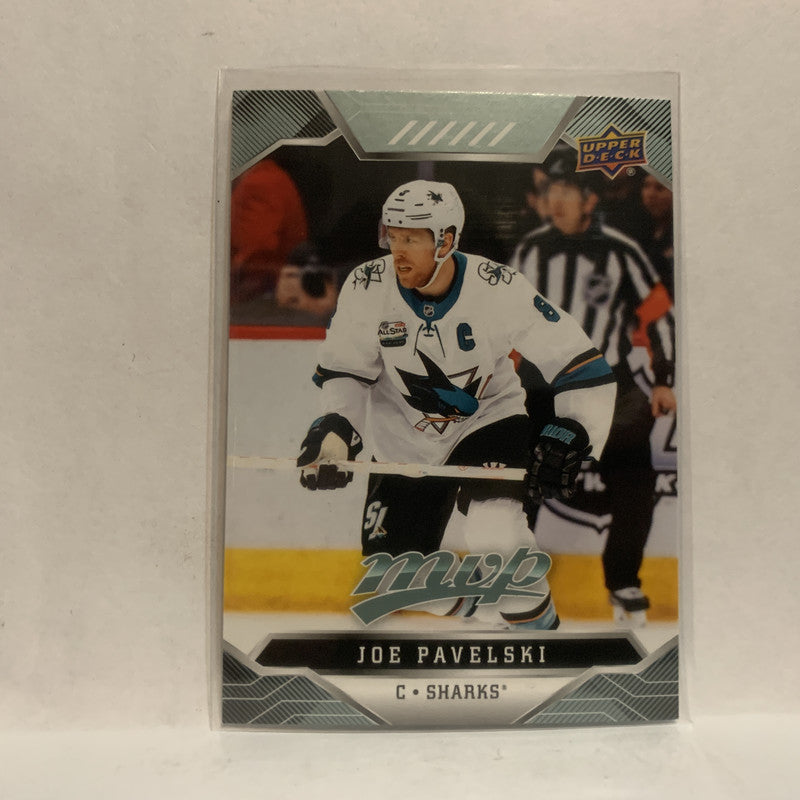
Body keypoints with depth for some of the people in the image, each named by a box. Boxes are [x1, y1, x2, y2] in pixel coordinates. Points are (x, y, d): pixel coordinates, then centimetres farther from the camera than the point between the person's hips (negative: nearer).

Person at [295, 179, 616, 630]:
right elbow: (346, 371, -3)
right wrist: (335, 430, -19)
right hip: (404, 438, 3)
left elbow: (582, 365, -18)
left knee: (498, 535, -28)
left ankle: (534, 622, 4)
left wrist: (566, 441, -27)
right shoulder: (367, 287, -16)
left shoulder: (500, 288, -22)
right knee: (393, 570, 6)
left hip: (489, 419, -2)